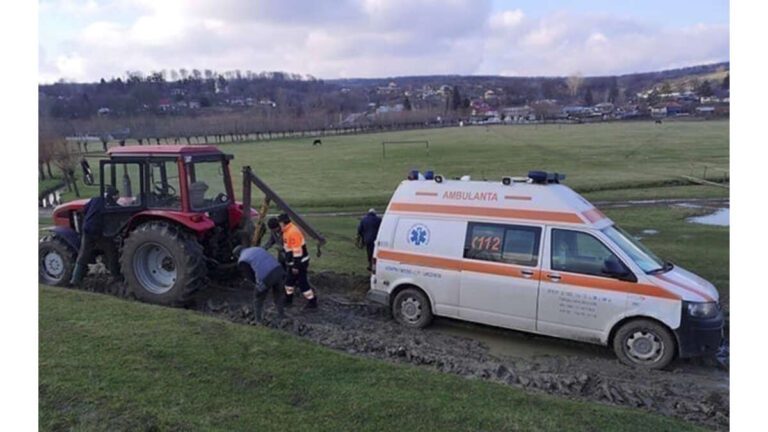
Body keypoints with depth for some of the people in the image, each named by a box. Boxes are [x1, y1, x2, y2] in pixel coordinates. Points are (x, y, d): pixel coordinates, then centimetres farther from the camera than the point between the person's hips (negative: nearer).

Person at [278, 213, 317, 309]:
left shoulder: (293, 232, -26)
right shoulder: (287, 231, 7)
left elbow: (297, 251, -27)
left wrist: (296, 266, -24)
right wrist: (288, 261, 25)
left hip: (299, 263, -10)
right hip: (293, 263, 10)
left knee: (302, 283, -4)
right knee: (290, 280, 21)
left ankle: (312, 302, 5)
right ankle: (288, 299, 37)